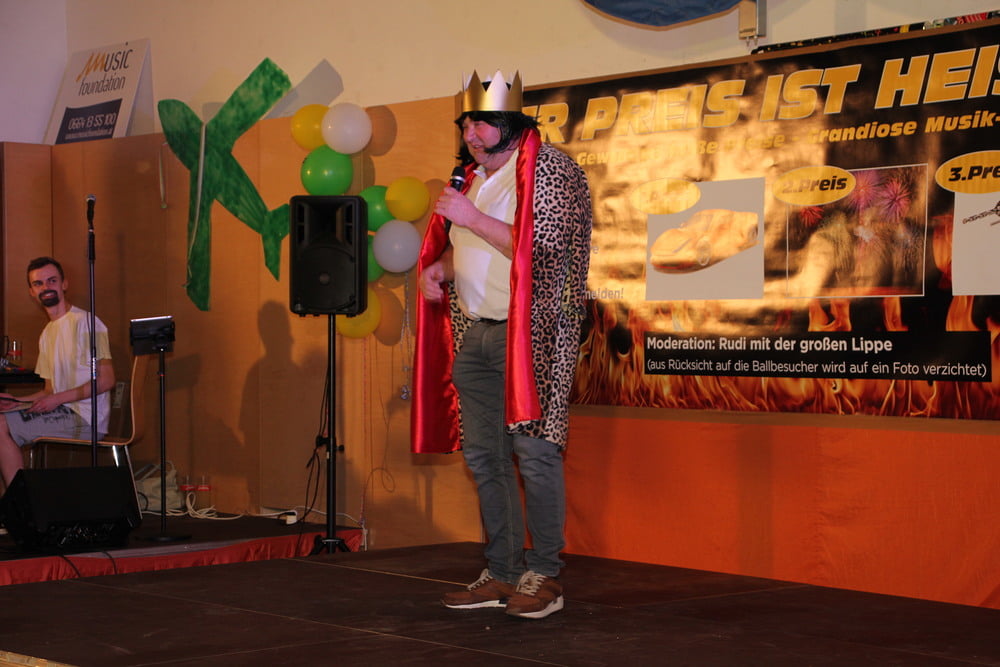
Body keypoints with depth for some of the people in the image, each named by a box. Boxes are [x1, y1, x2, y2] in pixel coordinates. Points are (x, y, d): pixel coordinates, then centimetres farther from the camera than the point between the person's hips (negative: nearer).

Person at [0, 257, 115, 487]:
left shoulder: (85, 322, -8)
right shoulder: (47, 334, 20)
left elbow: (106, 380, -14)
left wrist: (58, 399, -15)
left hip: (84, 418, -9)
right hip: (62, 413, 9)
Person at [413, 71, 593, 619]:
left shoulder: (548, 170, -6)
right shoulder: (474, 178, 18)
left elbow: (542, 248, -18)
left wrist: (472, 218, -17)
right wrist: (441, 266, 8)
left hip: (529, 331, -8)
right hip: (472, 332, 8)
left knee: (533, 451, -9)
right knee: (482, 454, 8)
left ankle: (543, 575, -1)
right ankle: (502, 573, 15)